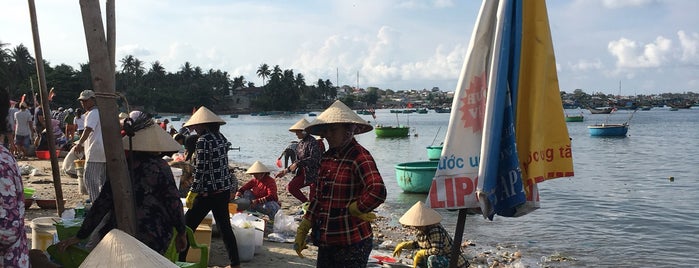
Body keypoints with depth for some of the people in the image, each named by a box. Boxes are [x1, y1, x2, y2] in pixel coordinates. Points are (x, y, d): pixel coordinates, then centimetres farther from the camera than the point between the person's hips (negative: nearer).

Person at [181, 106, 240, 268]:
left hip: (208, 192, -8)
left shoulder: (203, 140, -14)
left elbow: (200, 170, -17)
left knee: (187, 227, 2)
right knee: (225, 226, 14)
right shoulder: (221, 138, 9)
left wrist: (192, 193, -13)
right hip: (225, 189, 8)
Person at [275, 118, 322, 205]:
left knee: (313, 198, -5)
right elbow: (298, 160, 20)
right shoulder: (301, 143, 13)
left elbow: (313, 159, -28)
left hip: (313, 173, -9)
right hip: (303, 172, 9)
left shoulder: (313, 142, -15)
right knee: (290, 187, 0)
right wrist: (287, 170, 15)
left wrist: (297, 164, -31)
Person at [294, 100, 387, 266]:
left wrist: (354, 209, -18)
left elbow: (377, 192, -32)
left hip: (352, 242, -8)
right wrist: (303, 229, 13)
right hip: (326, 240, 8)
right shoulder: (327, 157, 9)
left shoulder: (360, 157, -17)